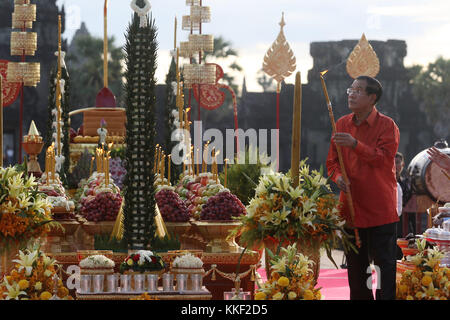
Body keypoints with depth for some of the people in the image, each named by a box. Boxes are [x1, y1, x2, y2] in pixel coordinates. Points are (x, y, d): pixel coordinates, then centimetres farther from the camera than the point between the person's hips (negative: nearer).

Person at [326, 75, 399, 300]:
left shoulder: (387, 126, -5)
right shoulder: (342, 124, 11)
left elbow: (384, 158, -18)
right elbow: (332, 161, 15)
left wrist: (355, 145, -28)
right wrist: (338, 177, -7)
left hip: (381, 208, -5)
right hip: (351, 206, 6)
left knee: (385, 263, -4)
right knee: (355, 264, 12)